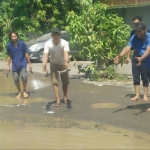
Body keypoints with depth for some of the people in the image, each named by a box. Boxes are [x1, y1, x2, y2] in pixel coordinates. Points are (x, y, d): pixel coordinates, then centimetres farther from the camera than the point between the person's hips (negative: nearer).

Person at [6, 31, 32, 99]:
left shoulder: (22, 43, -8)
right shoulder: (9, 45, -4)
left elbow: (26, 54, -1)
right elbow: (9, 56, 6)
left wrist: (29, 63, 1)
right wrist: (8, 66, 6)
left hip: (23, 64, -2)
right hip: (15, 65, 2)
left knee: (24, 76, -20)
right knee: (16, 80, 4)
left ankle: (24, 91, 3)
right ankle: (19, 92, 28)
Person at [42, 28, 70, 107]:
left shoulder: (65, 43, -27)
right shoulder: (48, 44, -25)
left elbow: (66, 53, -43)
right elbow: (45, 54, -37)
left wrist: (67, 61, -63)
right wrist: (44, 65, -54)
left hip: (63, 63, 0)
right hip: (53, 64, 0)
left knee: (65, 82, 8)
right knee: (54, 82, -7)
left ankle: (65, 97, 30)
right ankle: (58, 100, -3)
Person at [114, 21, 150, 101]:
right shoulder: (134, 37, -15)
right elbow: (128, 47, -27)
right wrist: (120, 55, -44)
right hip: (135, 59, 3)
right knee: (136, 78, 4)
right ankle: (137, 95, 12)